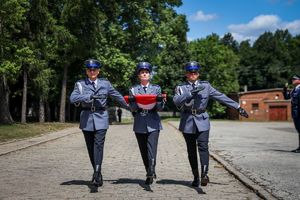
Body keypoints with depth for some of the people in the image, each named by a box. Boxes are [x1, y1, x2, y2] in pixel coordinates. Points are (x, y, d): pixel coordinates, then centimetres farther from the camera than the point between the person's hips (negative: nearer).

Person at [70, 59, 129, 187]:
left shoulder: (105, 84, 9)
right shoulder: (80, 84, 6)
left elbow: (117, 96, 20)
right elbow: (73, 98, -11)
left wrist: (129, 107, 27)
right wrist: (90, 96, -19)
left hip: (100, 118, -1)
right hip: (87, 118, 1)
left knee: (99, 145, -15)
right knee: (90, 147, 6)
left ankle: (97, 174, -22)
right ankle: (97, 172, 19)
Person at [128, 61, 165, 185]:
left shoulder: (156, 88, 10)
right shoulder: (133, 90, 11)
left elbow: (160, 108, 5)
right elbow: (132, 108, 2)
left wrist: (160, 100, -16)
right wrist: (133, 101, -18)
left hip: (153, 123, -2)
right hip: (139, 124, 2)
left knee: (151, 148, -16)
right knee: (143, 151, 6)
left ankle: (150, 173, -25)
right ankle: (150, 173, 18)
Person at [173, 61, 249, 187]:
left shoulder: (205, 86, 10)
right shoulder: (181, 87, 7)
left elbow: (221, 97, 8)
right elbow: (176, 101, -12)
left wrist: (238, 107, 5)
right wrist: (191, 93, -20)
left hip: (202, 121, 0)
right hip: (187, 122, 0)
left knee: (203, 147, -17)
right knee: (191, 151, 5)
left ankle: (204, 174, -24)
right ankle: (195, 177, 15)